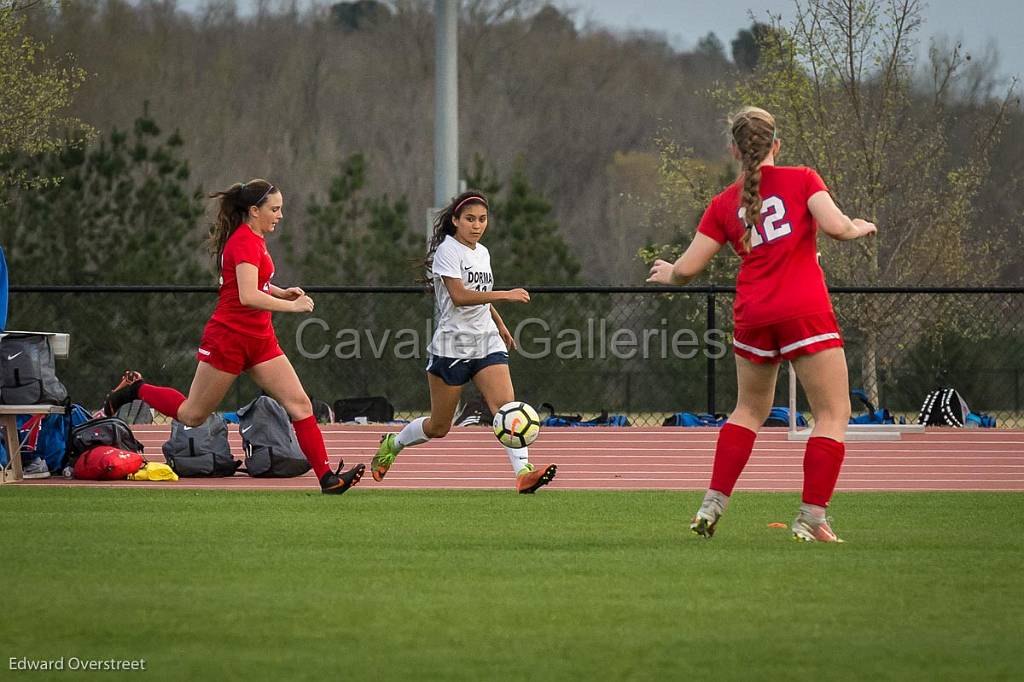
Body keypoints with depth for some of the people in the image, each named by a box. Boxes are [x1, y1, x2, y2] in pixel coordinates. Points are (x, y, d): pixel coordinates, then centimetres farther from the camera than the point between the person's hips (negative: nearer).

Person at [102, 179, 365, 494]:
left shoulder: (254, 239, 11)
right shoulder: (245, 242, -19)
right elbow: (248, 297, -31)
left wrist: (281, 292, 13)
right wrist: (293, 306, -25)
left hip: (259, 339, 9)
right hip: (228, 338, -9)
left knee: (300, 404, -5)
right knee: (192, 415, 5)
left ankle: (327, 477, -8)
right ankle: (136, 389, 29)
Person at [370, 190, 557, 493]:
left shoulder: (482, 253, 13)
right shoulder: (448, 250, -11)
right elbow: (459, 296, -24)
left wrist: (500, 324, 34)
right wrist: (505, 295, -29)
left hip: (487, 342, 6)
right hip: (452, 344, -6)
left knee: (506, 406, -18)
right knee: (439, 427, 6)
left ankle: (524, 472, -30)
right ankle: (392, 444, 34)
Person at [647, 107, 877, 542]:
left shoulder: (725, 204, 11)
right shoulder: (801, 179, 3)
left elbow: (687, 269, 9)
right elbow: (835, 227, -12)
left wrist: (667, 274, 31)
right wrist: (859, 228, 10)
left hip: (752, 317, 4)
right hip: (805, 311, -4)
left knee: (750, 410, 23)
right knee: (833, 415, 2)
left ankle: (711, 507, 16)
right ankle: (811, 519, -7)